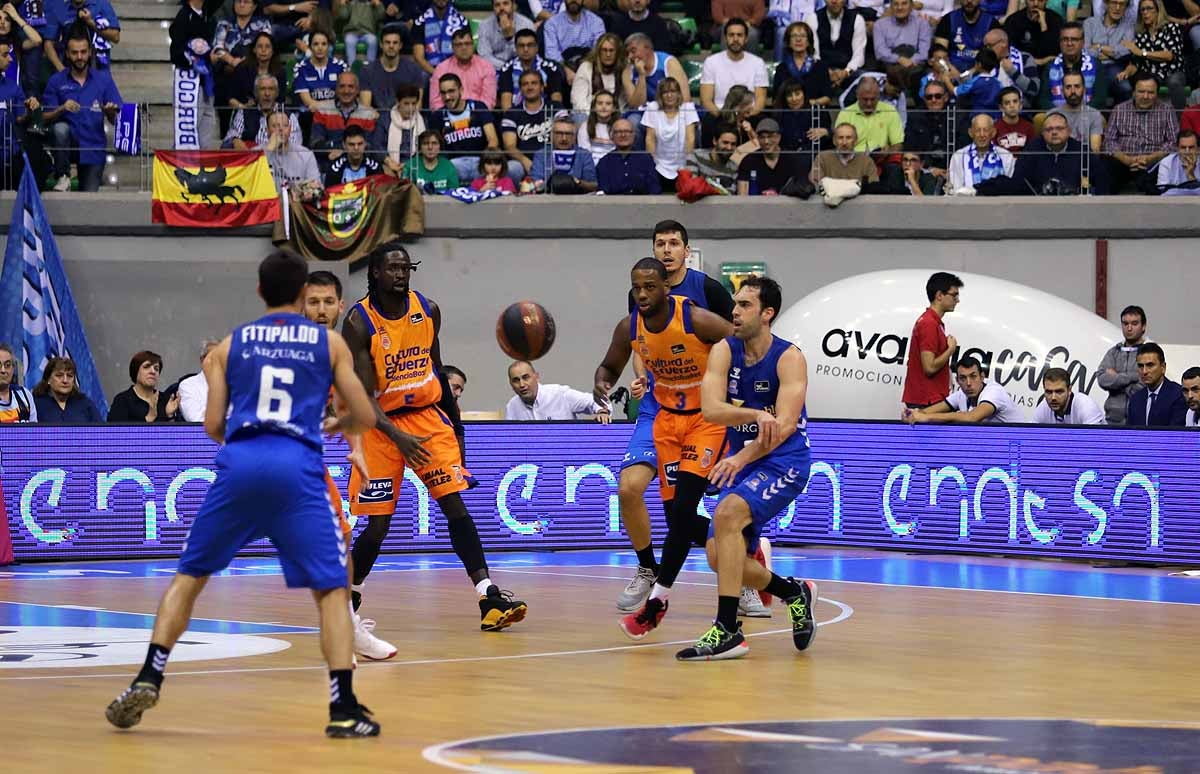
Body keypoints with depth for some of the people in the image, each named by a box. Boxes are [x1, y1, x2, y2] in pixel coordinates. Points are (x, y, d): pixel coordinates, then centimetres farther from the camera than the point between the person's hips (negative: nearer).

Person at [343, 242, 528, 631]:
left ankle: (489, 596, -17)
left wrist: (455, 424, 16)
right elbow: (362, 395, -17)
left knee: (455, 504, -10)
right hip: (382, 424, -3)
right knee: (378, 523, -4)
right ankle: (350, 595, 20)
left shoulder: (428, 311, 0)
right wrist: (398, 437, -30)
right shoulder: (360, 322, -14)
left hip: (428, 416, 3)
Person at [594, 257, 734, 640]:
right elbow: (610, 366, 10)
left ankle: (657, 600, -11)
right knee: (675, 515, 5)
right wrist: (602, 381, -14)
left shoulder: (698, 320, -23)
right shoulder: (629, 328, -7)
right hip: (668, 418, 6)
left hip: (708, 418, -6)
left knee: (683, 511, -16)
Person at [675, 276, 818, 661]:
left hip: (784, 461, -7)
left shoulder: (789, 358, -15)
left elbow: (783, 426, -26)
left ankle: (728, 631, -28)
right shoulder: (724, 351, -3)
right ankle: (795, 592, 31)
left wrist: (741, 458, -40)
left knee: (727, 514, -30)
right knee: (719, 555, 4)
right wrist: (755, 414, -38)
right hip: (743, 461, 7)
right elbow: (711, 409, -18)